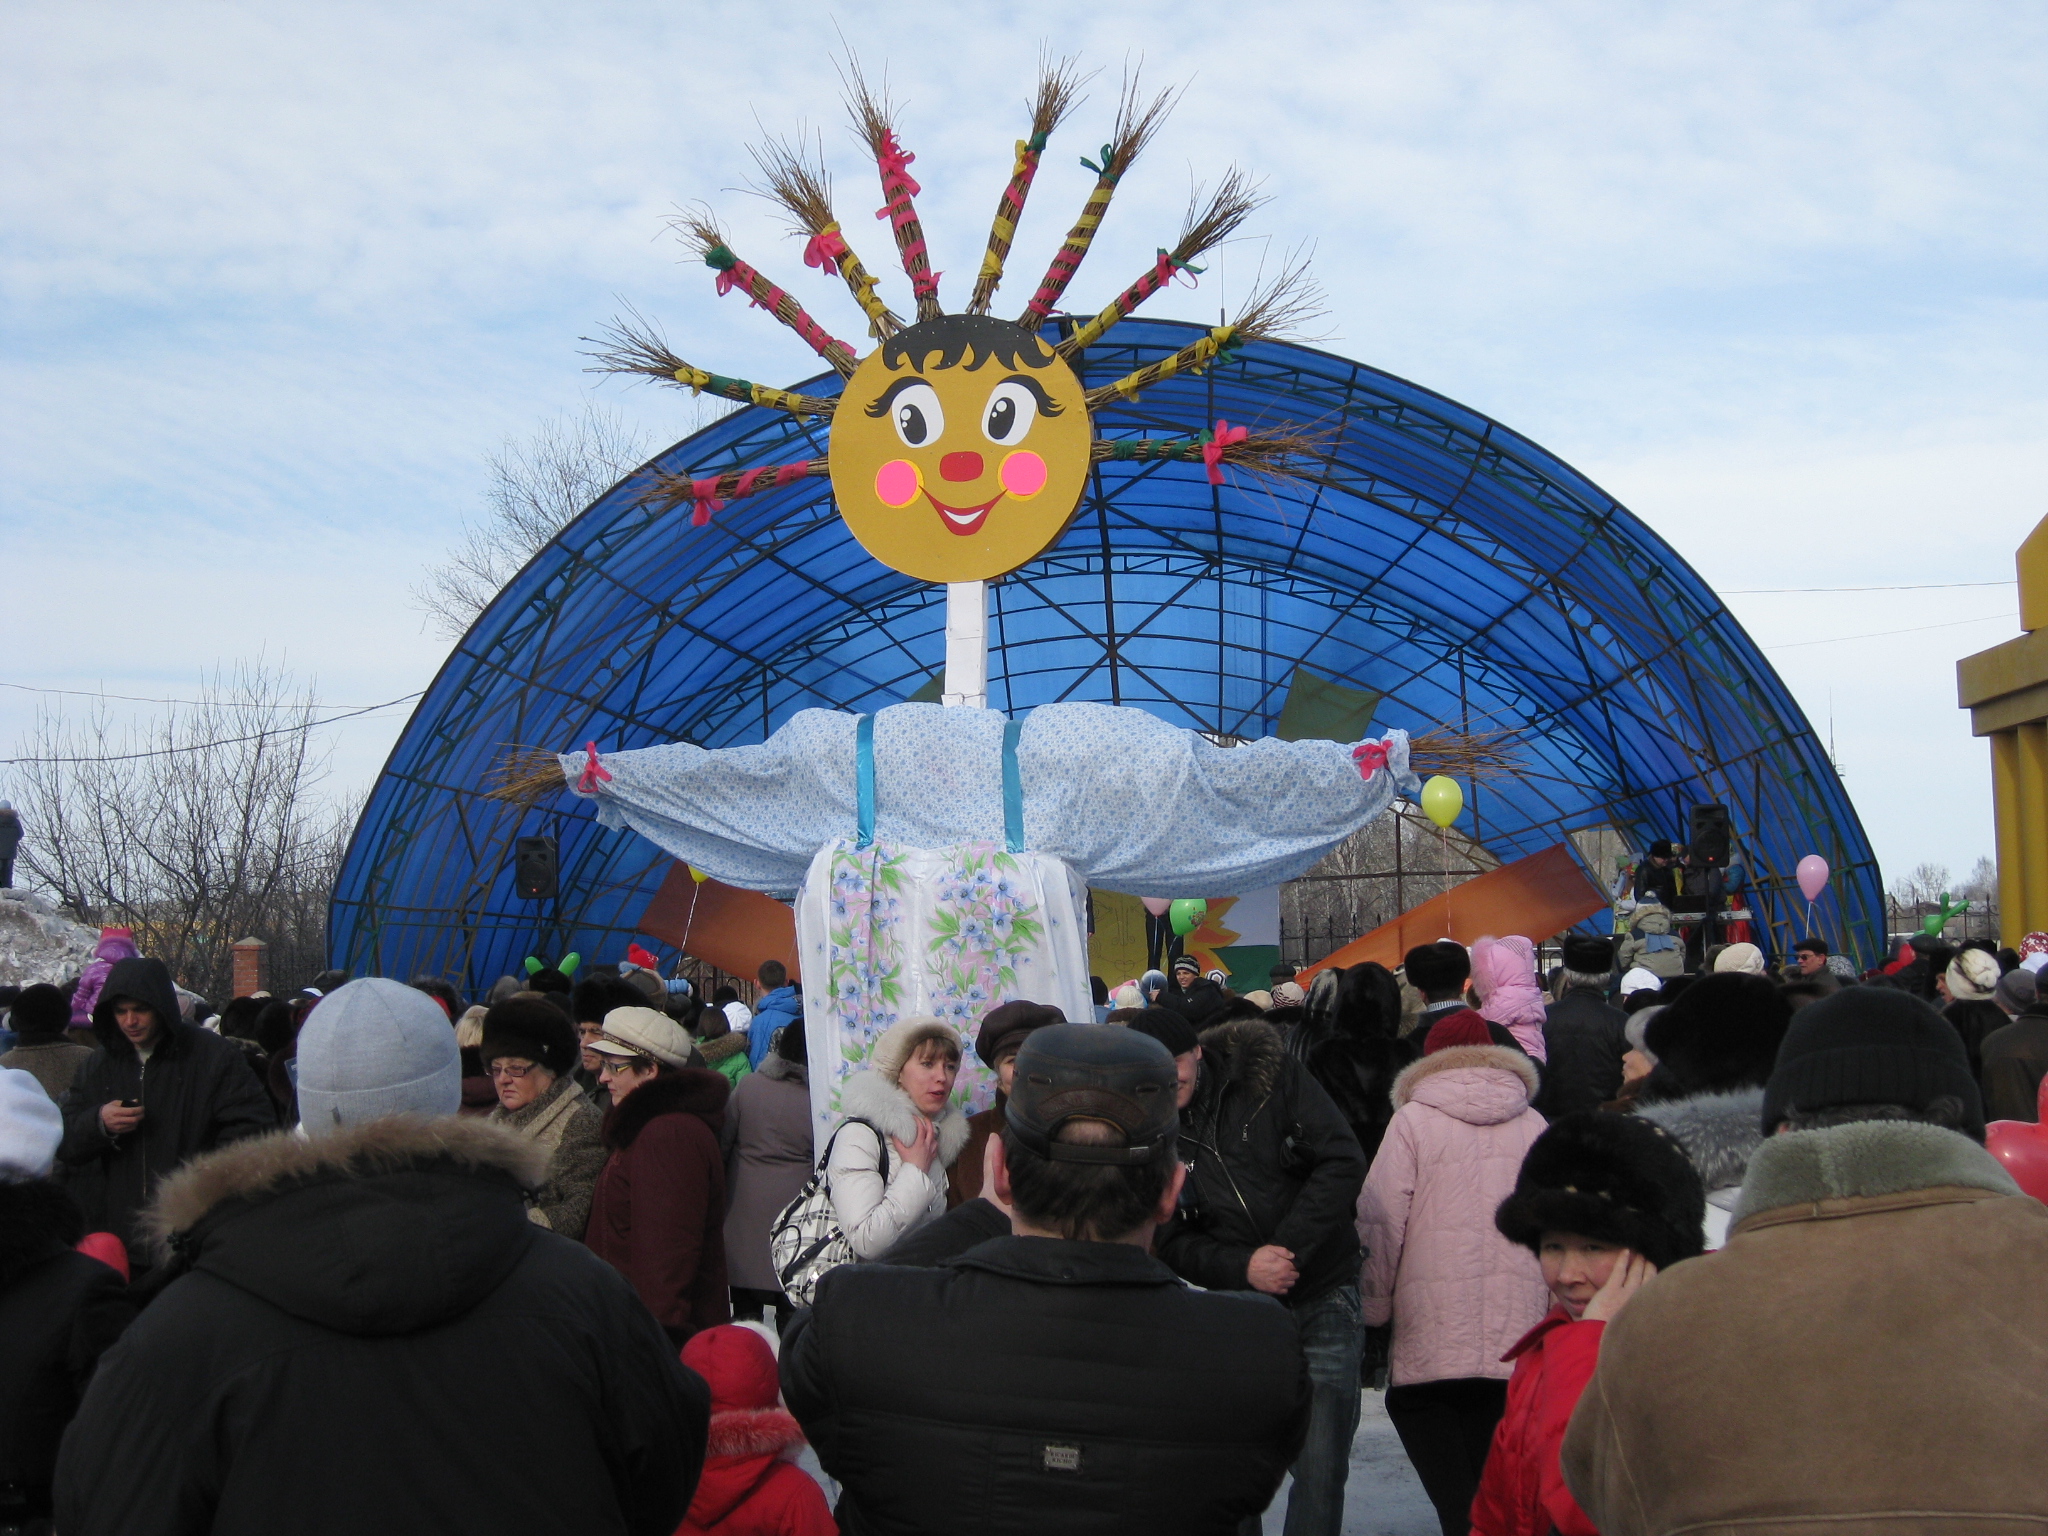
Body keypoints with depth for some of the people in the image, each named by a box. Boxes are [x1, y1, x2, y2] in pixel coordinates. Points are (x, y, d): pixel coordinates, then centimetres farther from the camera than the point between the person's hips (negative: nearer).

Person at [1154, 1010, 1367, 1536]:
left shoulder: (1270, 1072, -9)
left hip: (1323, 1298, -2)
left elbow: (1343, 1160, -11)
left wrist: (1291, 1245, -18)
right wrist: (1243, 1267, -20)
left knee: (1320, 1468, -3)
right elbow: (1170, 1242, -2)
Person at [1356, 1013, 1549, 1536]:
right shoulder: (1534, 1125, 11)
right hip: (1517, 1339, 4)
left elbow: (1381, 1223, -5)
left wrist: (1374, 1308, 5)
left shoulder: (1413, 1121, 0)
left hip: (1433, 1340, -4)